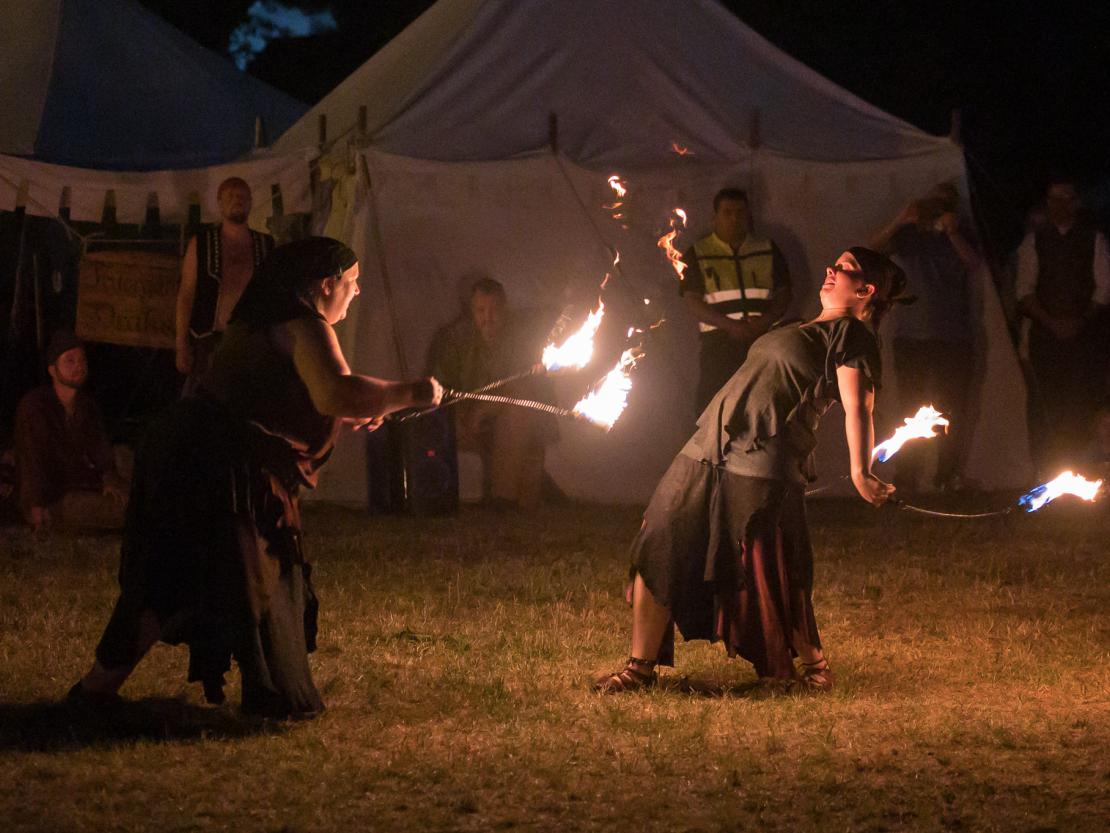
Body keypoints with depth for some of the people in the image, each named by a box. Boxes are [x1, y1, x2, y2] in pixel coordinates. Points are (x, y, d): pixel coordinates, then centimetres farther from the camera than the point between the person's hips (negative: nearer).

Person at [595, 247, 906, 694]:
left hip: (762, 467, -8)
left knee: (772, 579, -5)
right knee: (659, 551, 4)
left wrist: (860, 471, -28)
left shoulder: (851, 334, -3)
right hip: (707, 455, 9)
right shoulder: (801, 329, 25)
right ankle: (640, 666, 12)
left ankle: (812, 664, 17)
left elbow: (857, 408, -17)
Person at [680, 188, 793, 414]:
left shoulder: (768, 250, 15)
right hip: (719, 342, -2)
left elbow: (784, 293, 12)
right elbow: (693, 301, 0)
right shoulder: (697, 255, 9)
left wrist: (765, 321, -9)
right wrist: (730, 325, -15)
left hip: (763, 338, 2)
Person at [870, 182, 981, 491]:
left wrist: (952, 232, -21)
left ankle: (947, 475, 6)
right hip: (912, 335, -1)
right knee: (910, 409, -4)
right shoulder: (908, 234, 9)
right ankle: (907, 477, -2)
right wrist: (900, 221, -23)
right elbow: (876, 248, -8)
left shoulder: (959, 235, 11)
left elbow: (973, 263, -7)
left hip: (955, 338, 1)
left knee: (952, 409, -1)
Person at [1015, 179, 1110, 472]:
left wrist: (1080, 322, -8)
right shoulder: (1034, 242, 11)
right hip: (1045, 333, 1)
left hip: (1085, 332, 0)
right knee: (1045, 407, -8)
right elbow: (1025, 291, 5)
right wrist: (1051, 323, -8)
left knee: (1081, 408, -9)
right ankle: (1046, 470, -7)